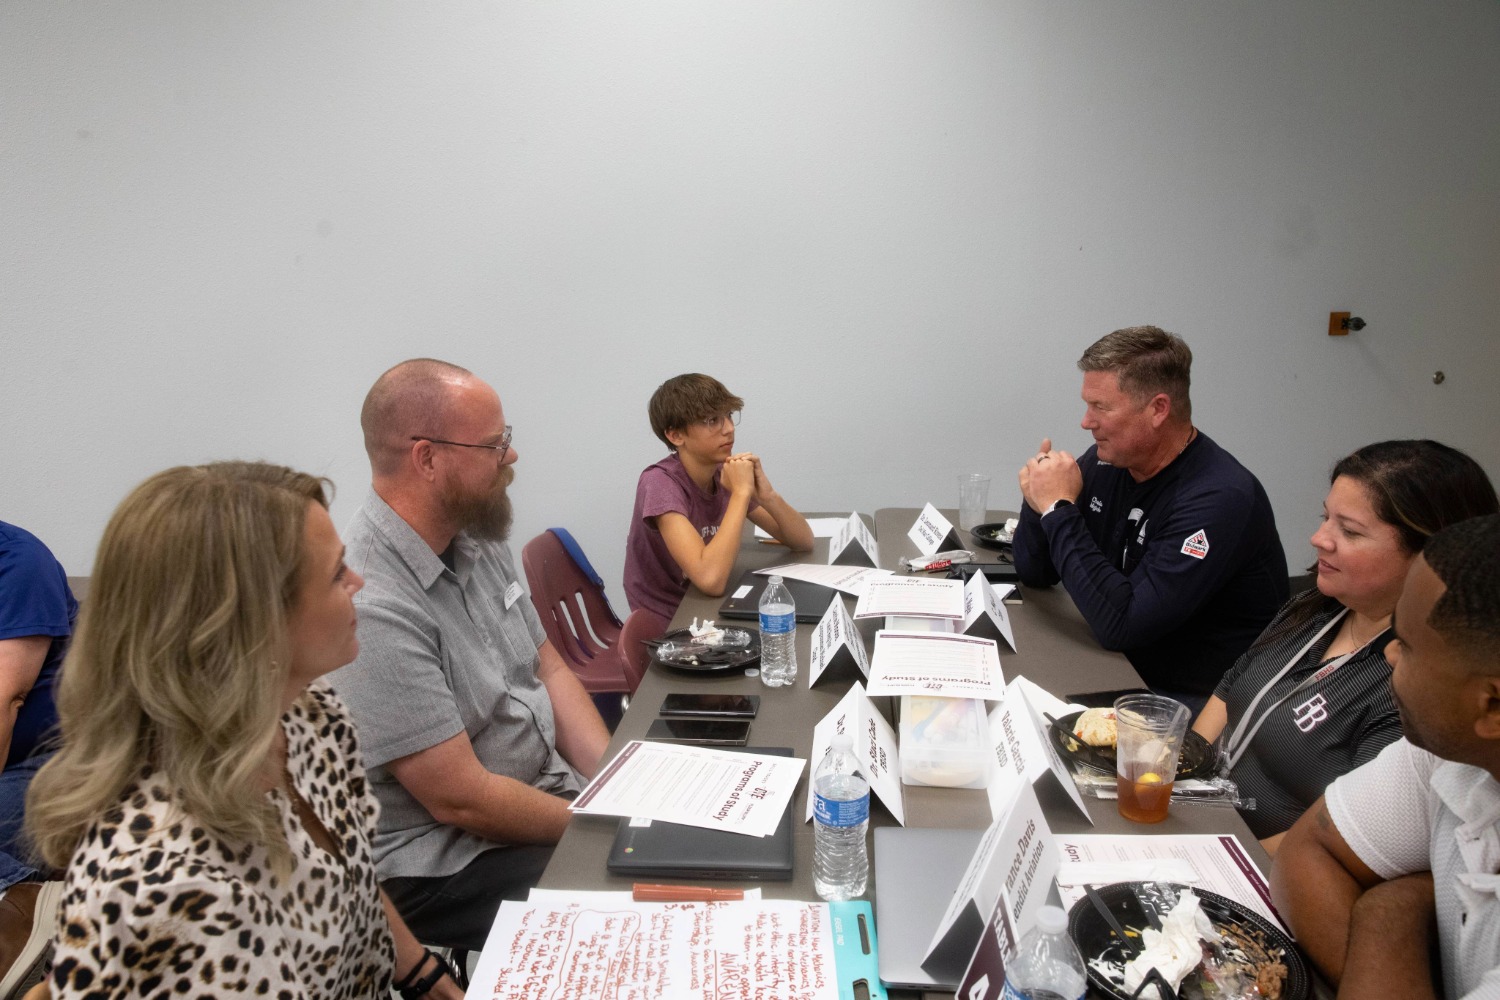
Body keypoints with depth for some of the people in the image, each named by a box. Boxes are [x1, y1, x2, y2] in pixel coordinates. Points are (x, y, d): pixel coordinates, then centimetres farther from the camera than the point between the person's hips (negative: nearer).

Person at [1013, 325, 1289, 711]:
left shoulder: (1219, 499, -23)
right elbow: (1035, 573, 6)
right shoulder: (1105, 462, -1)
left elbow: (1120, 625, -29)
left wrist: (1059, 509, -25)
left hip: (1199, 704, -7)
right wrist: (1040, 500, -14)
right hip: (1123, 674, 7)